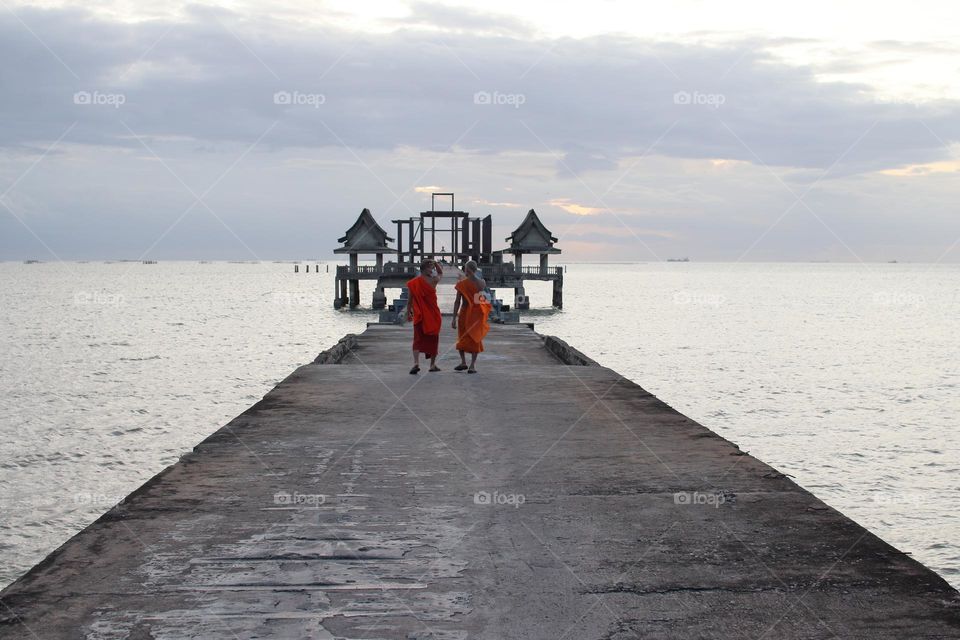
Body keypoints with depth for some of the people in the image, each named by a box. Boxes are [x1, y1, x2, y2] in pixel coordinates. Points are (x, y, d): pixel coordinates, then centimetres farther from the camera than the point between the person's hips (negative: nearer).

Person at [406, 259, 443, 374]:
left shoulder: (412, 283, -3)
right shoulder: (433, 281, -7)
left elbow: (410, 300, 3)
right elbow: (441, 273, 14)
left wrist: (408, 312, 14)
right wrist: (436, 263, 4)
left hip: (419, 316, 1)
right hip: (433, 315, -1)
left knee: (418, 340, 3)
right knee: (433, 339, 13)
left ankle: (416, 363, -18)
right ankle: (432, 364, 20)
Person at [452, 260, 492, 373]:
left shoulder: (481, 282, -3)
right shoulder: (461, 284, 3)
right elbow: (457, 301, 10)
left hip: (476, 312, -2)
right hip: (464, 313, 2)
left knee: (475, 339, 3)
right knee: (461, 338, 5)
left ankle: (473, 364, 1)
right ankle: (463, 362, 11)